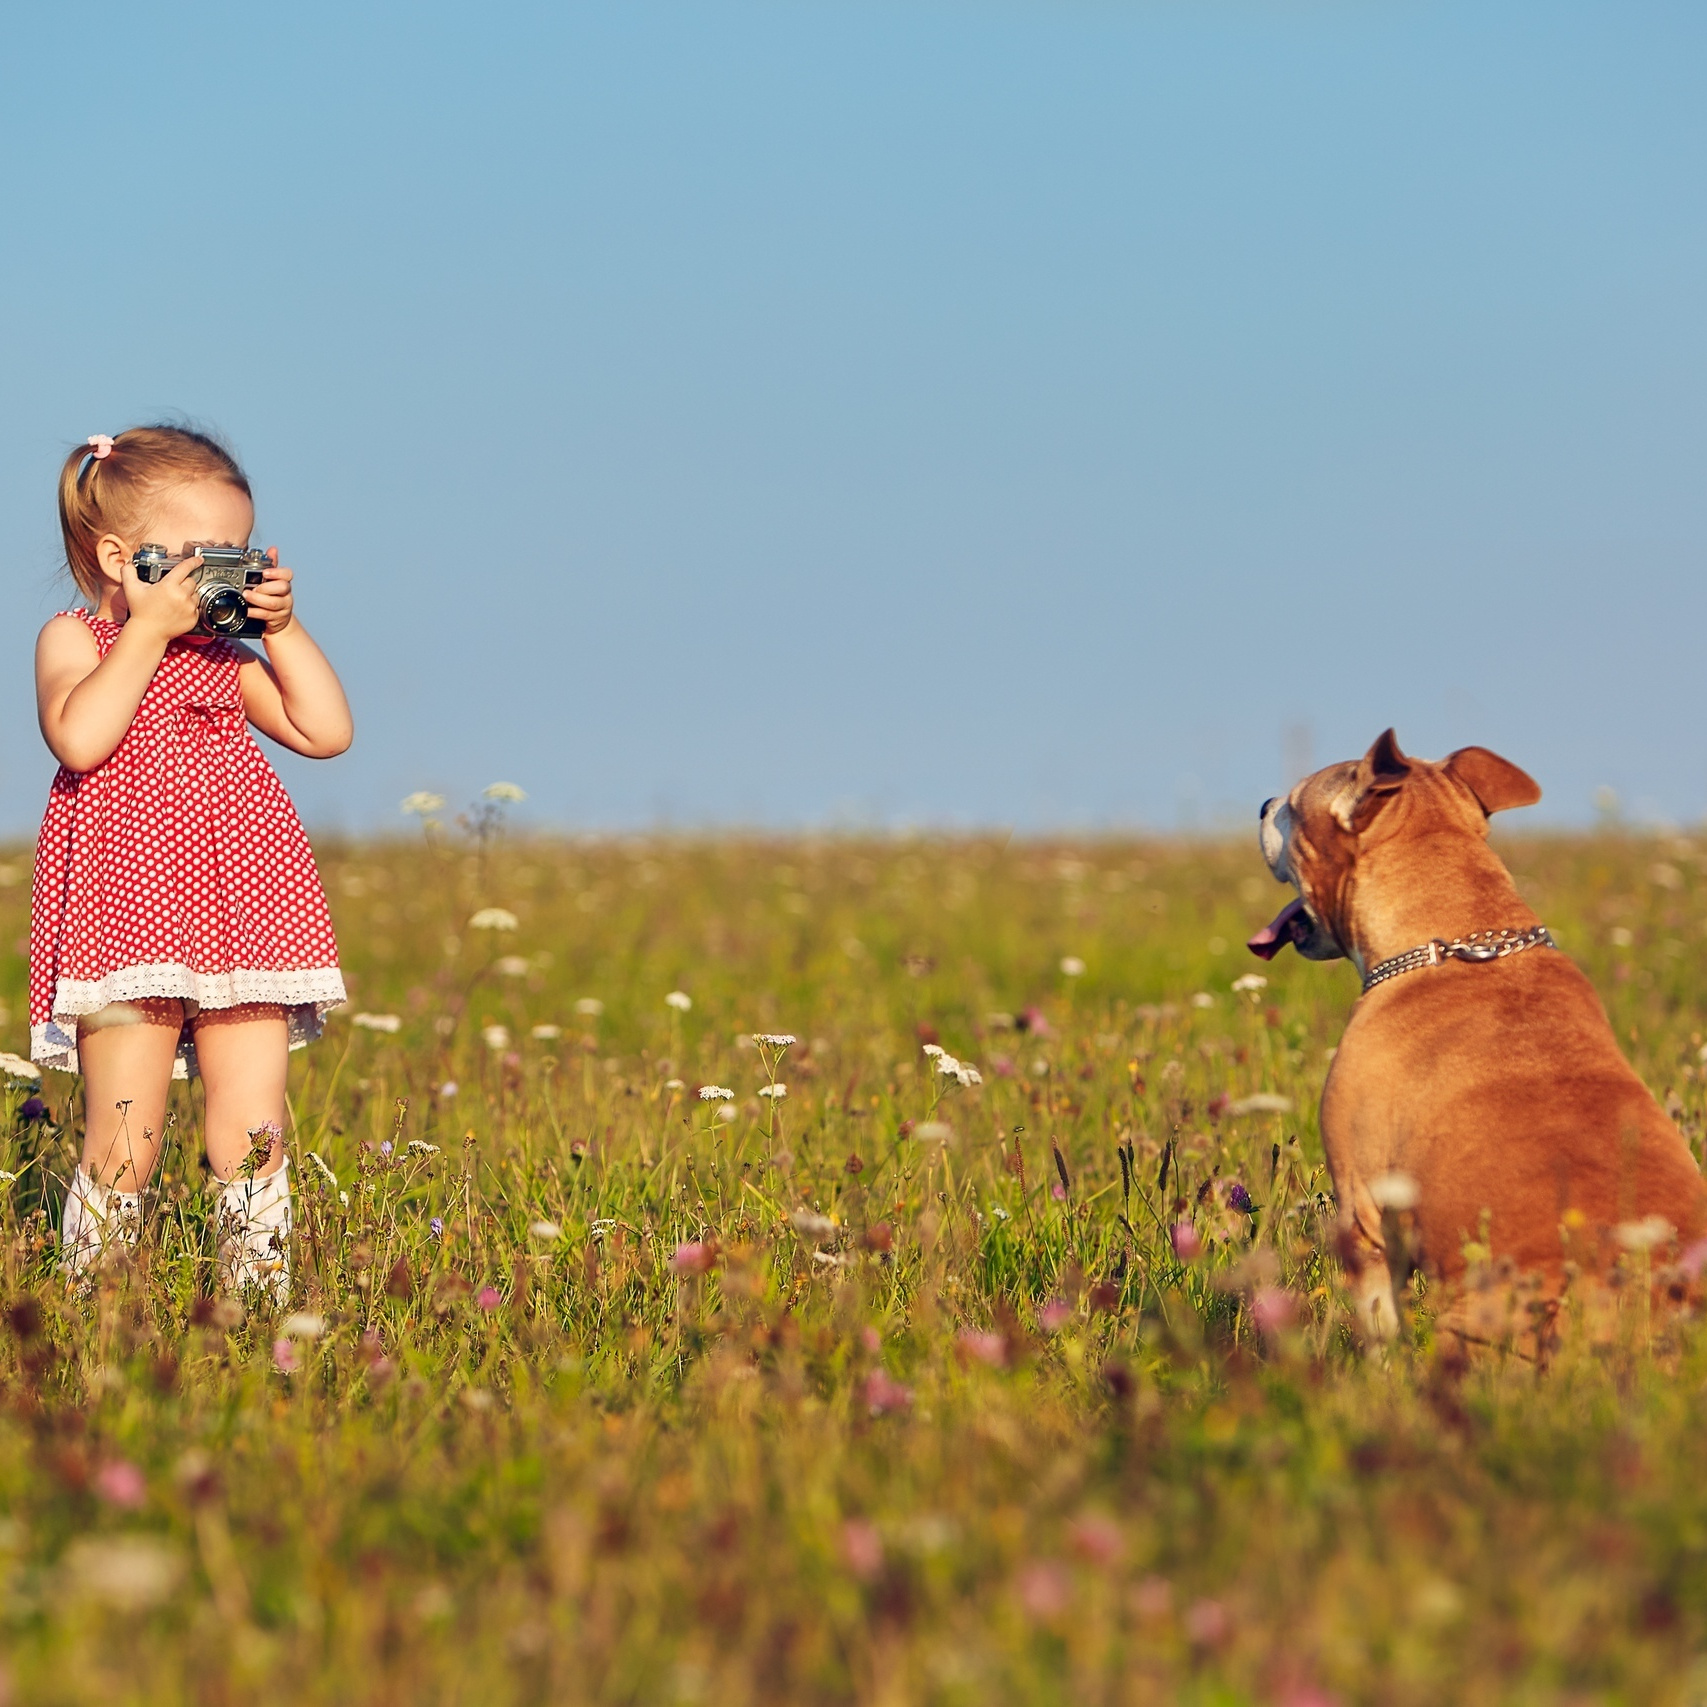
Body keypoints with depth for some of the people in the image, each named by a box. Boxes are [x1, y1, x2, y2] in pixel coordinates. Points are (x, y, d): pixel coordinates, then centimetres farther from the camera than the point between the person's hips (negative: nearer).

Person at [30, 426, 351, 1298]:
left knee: (254, 1136, 2)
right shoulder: (74, 641, 3)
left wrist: (283, 628, 4)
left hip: (240, 925, 5)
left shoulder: (226, 657, 18)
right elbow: (79, 738, -18)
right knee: (123, 1142, -5)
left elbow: (326, 732, 11)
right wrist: (149, 630, -16)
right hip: (126, 922, -5)